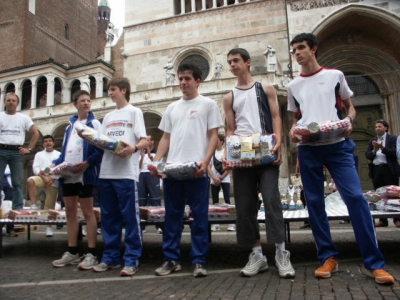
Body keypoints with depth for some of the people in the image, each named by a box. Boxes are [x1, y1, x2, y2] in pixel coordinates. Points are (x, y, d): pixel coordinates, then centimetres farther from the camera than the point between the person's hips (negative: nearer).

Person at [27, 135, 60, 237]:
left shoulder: (59, 154, 11)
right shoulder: (39, 154, 14)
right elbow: (35, 168, 3)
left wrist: (53, 178, -14)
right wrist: (44, 177, -13)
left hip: (54, 181, -1)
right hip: (42, 177, 1)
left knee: (50, 205, 0)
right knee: (31, 180, -33)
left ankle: (49, 227, 9)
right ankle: (33, 205, -28)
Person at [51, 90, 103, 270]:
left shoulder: (94, 123, 1)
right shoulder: (70, 125, 20)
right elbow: (65, 150, 21)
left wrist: (87, 163, -21)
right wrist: (55, 164, 6)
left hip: (85, 173, -7)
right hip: (68, 174, 7)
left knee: (87, 212, -3)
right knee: (70, 212, 10)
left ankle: (91, 254, 3)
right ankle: (72, 252, 19)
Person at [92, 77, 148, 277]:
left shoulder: (134, 112, 5)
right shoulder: (108, 117, 22)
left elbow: (144, 141, -4)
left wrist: (133, 148, -25)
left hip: (126, 172, -6)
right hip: (106, 172, 7)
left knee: (130, 217, -3)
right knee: (108, 217, 10)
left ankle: (132, 260, 4)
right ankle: (110, 257, 20)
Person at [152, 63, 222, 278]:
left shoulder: (208, 104, 6)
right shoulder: (172, 108, 19)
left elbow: (213, 136, -1)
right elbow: (165, 138, 18)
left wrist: (205, 161, -15)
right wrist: (156, 161, 4)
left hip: (196, 170, -4)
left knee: (199, 216, 1)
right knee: (172, 215, 9)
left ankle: (199, 261, 11)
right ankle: (171, 259, 19)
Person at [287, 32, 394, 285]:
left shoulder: (335, 75, 9)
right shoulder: (294, 86, 15)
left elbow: (350, 107, 13)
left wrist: (349, 122, -9)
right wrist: (293, 130, -2)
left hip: (337, 145, -2)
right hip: (307, 149, 3)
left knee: (355, 197, -12)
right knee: (314, 202, 2)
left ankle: (375, 262, -4)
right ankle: (329, 257, 14)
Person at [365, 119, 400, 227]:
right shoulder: (372, 141, 15)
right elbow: (367, 155, 5)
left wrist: (383, 147, -20)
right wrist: (374, 150, -13)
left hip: (389, 169, -4)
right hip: (376, 170, 4)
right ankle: (383, 220, 10)